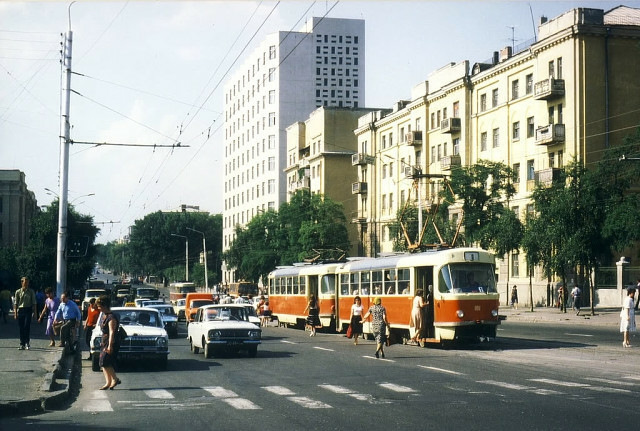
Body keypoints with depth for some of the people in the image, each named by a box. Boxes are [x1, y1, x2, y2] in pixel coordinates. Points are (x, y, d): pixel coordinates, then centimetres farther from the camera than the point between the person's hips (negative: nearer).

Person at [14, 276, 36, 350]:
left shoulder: (31, 291, 5)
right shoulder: (18, 292, 8)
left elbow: (34, 302, 6)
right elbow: (16, 303, 9)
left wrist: (34, 311, -1)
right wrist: (15, 312, 2)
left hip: (28, 309, -2)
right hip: (20, 310, 2)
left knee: (27, 326, -13)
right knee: (21, 328, 3)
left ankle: (27, 342, -6)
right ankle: (22, 344, 7)